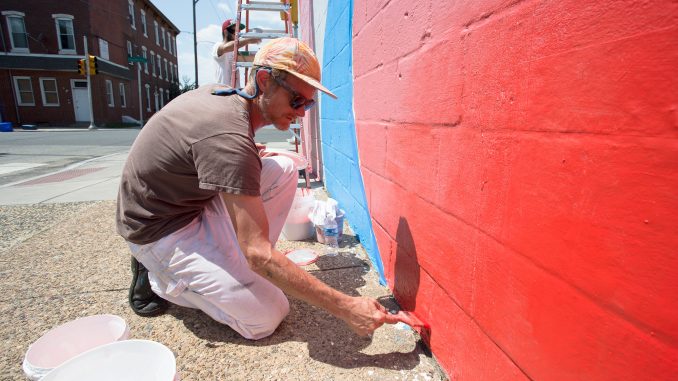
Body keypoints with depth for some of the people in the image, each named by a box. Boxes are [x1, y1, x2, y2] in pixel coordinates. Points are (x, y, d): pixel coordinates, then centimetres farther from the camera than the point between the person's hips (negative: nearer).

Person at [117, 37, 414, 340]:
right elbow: (259, 255, -33)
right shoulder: (230, 138, -33)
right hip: (158, 231, -8)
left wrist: (250, 160, 6)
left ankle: (236, 266, 6)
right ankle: (157, 277, 3)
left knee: (283, 170, -3)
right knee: (267, 318, -11)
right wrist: (345, 307, -30)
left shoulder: (219, 94, -5)